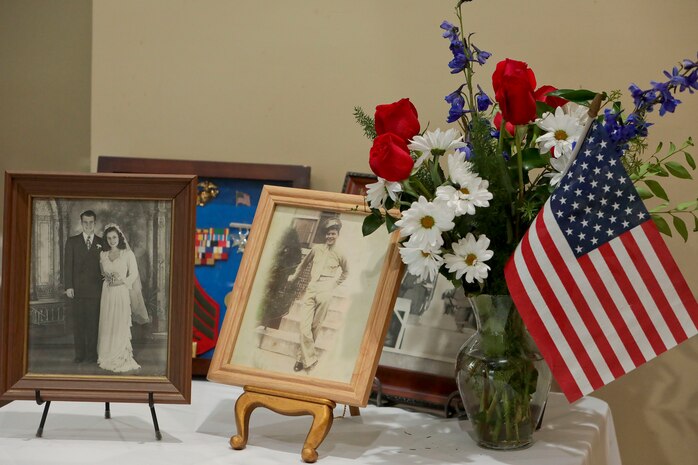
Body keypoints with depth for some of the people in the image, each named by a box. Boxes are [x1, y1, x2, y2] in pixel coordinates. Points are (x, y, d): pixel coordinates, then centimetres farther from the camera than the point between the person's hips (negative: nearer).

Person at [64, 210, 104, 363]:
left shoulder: (101, 243, 8)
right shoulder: (72, 241, 8)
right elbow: (68, 265, 3)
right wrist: (69, 286, -6)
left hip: (95, 290, 0)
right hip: (77, 289, 0)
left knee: (93, 322, 1)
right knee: (78, 322, 2)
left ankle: (91, 353, 9)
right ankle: (79, 354, 8)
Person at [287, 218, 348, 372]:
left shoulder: (340, 255, 9)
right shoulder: (316, 248, 12)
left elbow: (345, 272, 28)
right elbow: (304, 263, 28)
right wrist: (294, 276, 35)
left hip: (325, 293, -1)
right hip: (310, 290, 1)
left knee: (315, 327, -3)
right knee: (304, 326, -12)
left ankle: (302, 357, 8)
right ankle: (310, 358, -7)